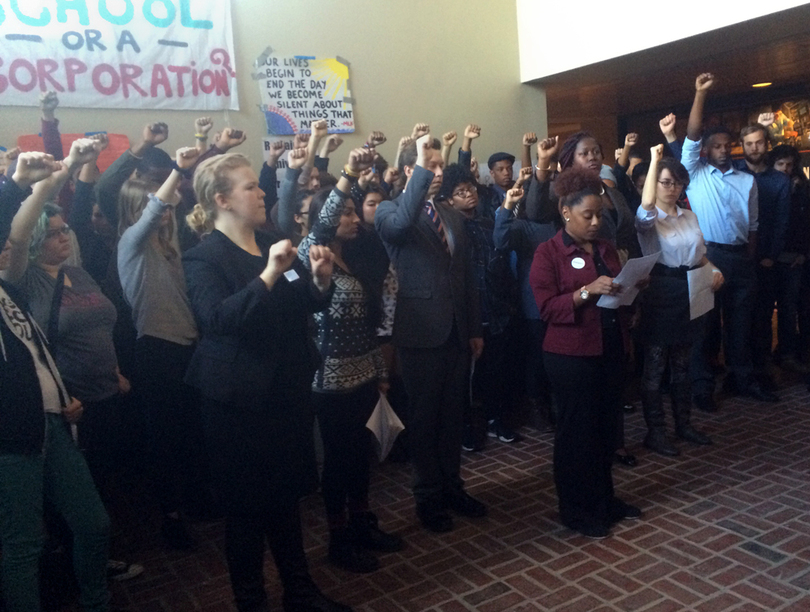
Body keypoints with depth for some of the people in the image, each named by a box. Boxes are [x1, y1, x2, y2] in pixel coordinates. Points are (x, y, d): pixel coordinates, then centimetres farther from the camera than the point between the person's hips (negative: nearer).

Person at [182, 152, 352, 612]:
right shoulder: (204, 256, -10)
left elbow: (306, 305, 13)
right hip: (241, 399, -6)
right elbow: (218, 318, -26)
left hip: (289, 389, 6)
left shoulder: (272, 243, 9)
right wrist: (269, 275, -34)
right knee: (248, 503, 9)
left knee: (288, 495, 18)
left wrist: (320, 280, -7)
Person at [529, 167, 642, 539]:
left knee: (607, 427, 12)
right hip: (571, 355, -6)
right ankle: (576, 510, 19)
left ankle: (604, 500, 30)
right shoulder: (549, 253, -7)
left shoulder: (605, 248, 14)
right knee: (576, 431, 4)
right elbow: (548, 308, -14)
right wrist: (588, 291, -24)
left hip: (610, 349, 7)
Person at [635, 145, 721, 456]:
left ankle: (683, 423, 29)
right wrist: (654, 161, -28)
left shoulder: (689, 217, 13)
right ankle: (655, 431, 11)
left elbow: (700, 255, 19)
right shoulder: (648, 218, -8)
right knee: (655, 365, 1)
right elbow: (647, 204, -33)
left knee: (682, 362, 16)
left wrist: (714, 270, -2)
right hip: (660, 293, -6)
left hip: (689, 293, 7)